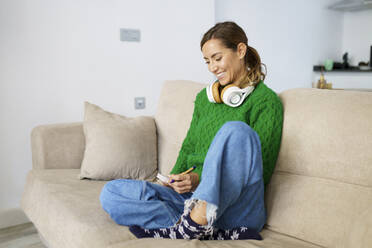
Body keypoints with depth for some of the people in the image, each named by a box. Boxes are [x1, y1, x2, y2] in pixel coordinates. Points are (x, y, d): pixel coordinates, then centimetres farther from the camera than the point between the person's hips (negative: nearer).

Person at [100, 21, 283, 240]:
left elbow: (260, 171, -7)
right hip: (191, 197, 6)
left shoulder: (266, 101, -1)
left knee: (236, 130, -31)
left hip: (237, 207, -6)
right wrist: (173, 182, 0)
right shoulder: (205, 97, 18)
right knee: (111, 193, -15)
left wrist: (200, 179, -17)